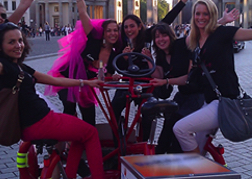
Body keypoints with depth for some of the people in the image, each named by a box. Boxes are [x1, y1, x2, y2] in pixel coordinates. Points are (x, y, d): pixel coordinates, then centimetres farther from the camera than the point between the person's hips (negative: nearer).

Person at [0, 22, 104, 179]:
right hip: (39, 124, -10)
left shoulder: (21, 67, 13)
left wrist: (86, 82, 17)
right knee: (91, 133, 5)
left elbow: (55, 80, 16)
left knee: (82, 133, 27)